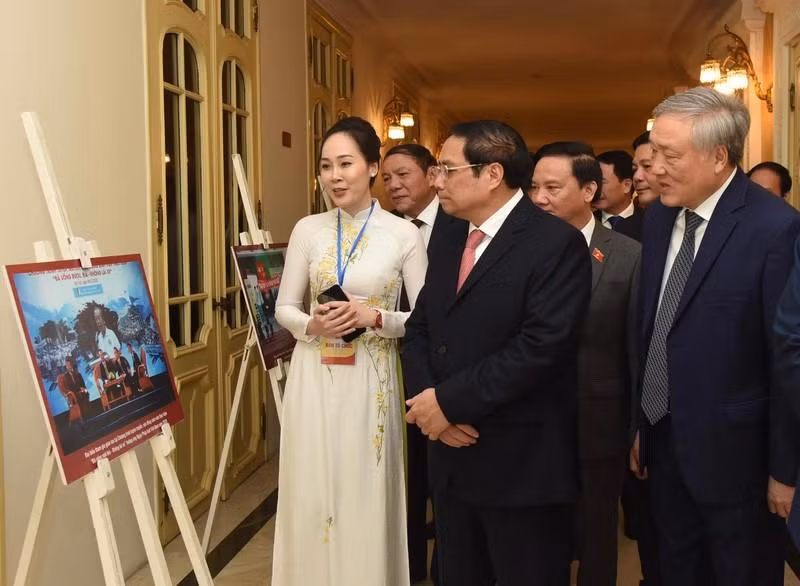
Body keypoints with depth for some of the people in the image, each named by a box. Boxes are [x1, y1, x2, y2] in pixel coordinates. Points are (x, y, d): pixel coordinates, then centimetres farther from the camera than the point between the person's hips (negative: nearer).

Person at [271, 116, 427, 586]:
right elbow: (284, 308, 8)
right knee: (312, 496, 8)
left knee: (367, 496, 6)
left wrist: (374, 317, -18)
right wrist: (312, 325, -13)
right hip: (314, 380, 2)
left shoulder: (404, 234, -4)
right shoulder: (308, 230, 3)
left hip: (371, 382, -2)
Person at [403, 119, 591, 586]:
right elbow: (419, 329, 10)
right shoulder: (451, 237, 11)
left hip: (523, 465, -7)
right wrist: (427, 399, -9)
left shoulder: (556, 243, -14)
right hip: (454, 458, 7)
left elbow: (542, 345, -23)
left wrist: (450, 400, -20)